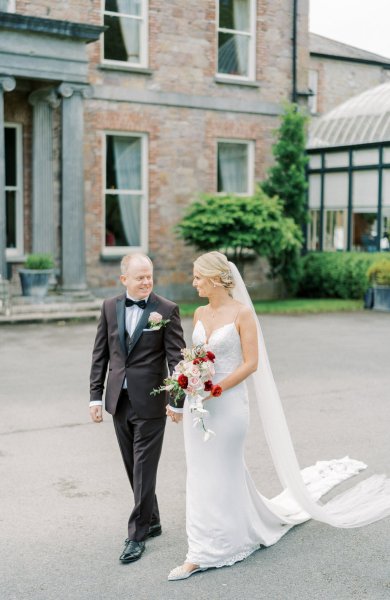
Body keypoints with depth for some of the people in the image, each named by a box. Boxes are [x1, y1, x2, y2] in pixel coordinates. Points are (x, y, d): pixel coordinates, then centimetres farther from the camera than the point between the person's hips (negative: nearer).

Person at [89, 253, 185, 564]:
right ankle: (151, 520, 32)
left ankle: (138, 534, 11)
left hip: (150, 401, -5)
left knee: (144, 469, 1)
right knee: (134, 468, 15)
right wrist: (96, 396, 4)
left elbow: (176, 357, -10)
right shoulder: (110, 307, 4)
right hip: (119, 400, 5)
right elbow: (100, 354, 7)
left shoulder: (167, 310, -8)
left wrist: (178, 399, -18)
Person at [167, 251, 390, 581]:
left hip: (227, 403, -6)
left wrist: (213, 390, -19)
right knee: (201, 477, 11)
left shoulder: (242, 312, -11)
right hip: (197, 404, 6)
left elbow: (251, 363, -14)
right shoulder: (199, 314, 7)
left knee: (222, 475, 6)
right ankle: (199, 555, 23)